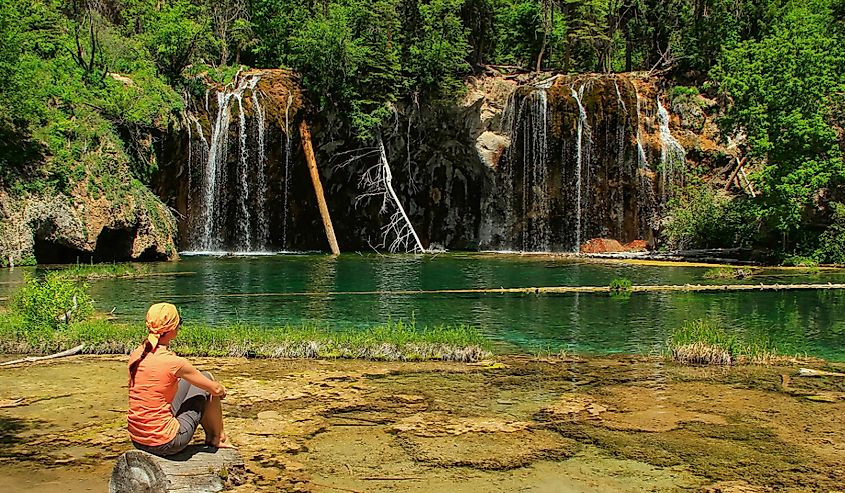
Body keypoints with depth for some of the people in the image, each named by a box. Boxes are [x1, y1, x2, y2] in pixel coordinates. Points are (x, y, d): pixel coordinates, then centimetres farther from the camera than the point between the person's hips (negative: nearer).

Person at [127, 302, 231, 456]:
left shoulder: (135, 355, -1)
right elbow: (215, 389, -7)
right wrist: (222, 390, 18)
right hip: (165, 445, -7)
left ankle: (210, 435, 39)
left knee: (187, 381, 24)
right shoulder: (174, 362, -19)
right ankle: (219, 438, 26)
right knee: (207, 377, 9)